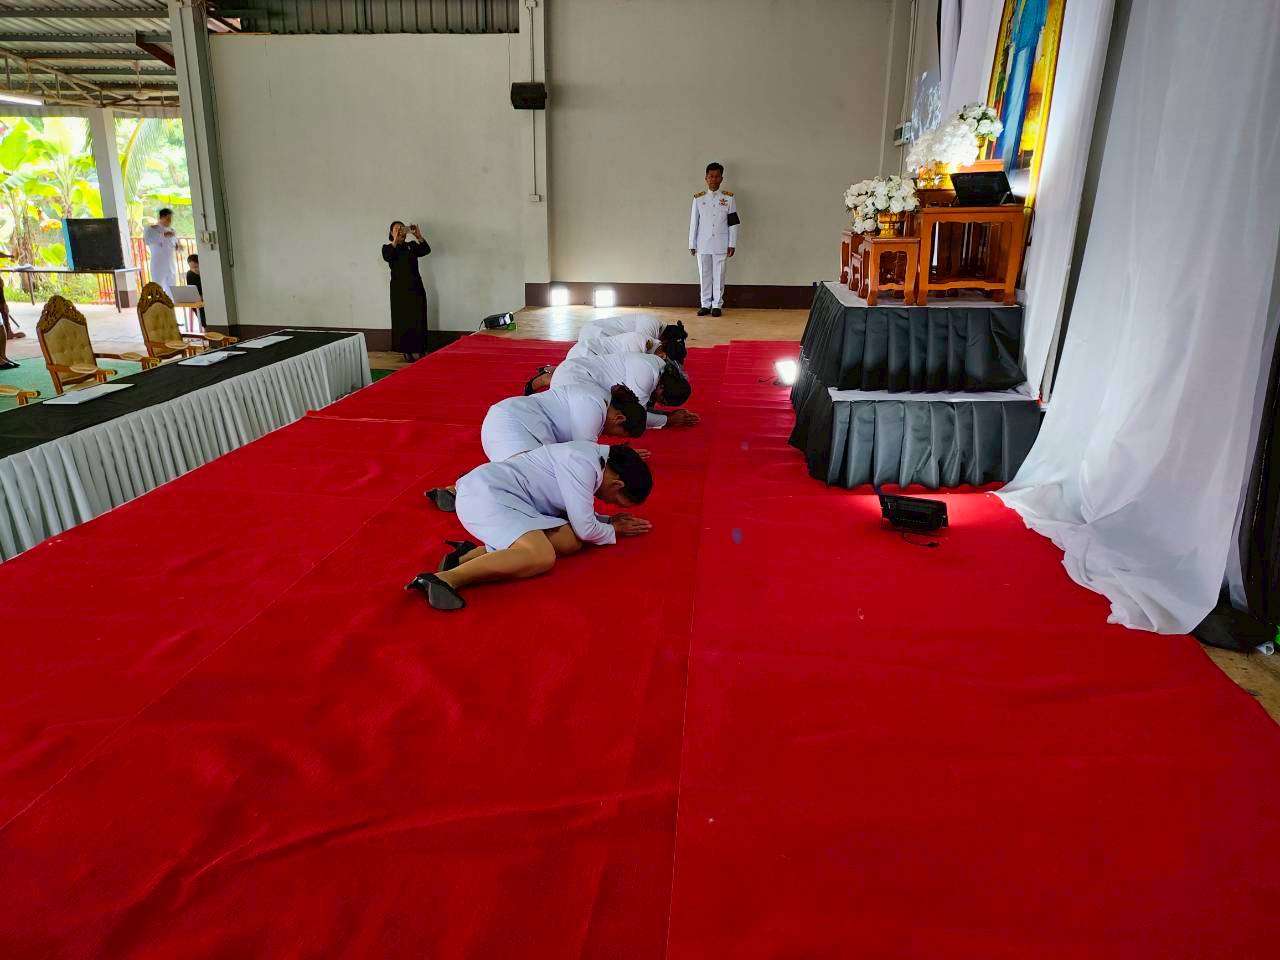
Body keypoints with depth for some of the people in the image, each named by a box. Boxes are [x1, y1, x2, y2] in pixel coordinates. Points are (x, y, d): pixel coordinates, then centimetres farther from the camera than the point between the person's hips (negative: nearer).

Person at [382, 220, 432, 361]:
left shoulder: (412, 245, 10)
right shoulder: (387, 247, 6)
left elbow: (426, 250, -8)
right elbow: (387, 257, -17)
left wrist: (418, 236, -23)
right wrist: (395, 241, -29)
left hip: (415, 287, 1)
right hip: (399, 289, -1)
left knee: (418, 320, -4)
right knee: (402, 320, -2)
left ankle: (417, 351, -1)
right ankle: (407, 351, 3)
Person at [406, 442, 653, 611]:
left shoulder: (593, 456, 15)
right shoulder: (581, 462, -15)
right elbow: (585, 528, -11)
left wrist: (608, 521, 18)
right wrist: (614, 531, 7)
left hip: (504, 497, 10)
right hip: (486, 493, -10)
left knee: (570, 542, -5)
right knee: (542, 557, -28)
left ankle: (476, 554, -10)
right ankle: (445, 579, -32)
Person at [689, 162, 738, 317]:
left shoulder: (729, 198, 0)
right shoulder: (698, 198, 3)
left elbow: (733, 223, 1)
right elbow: (693, 222, 5)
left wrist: (732, 244, -3)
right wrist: (692, 244, 3)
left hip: (721, 245, -1)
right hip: (703, 244, 1)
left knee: (719, 275, 3)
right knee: (704, 275, 7)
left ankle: (717, 304, 12)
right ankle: (705, 304, 16)